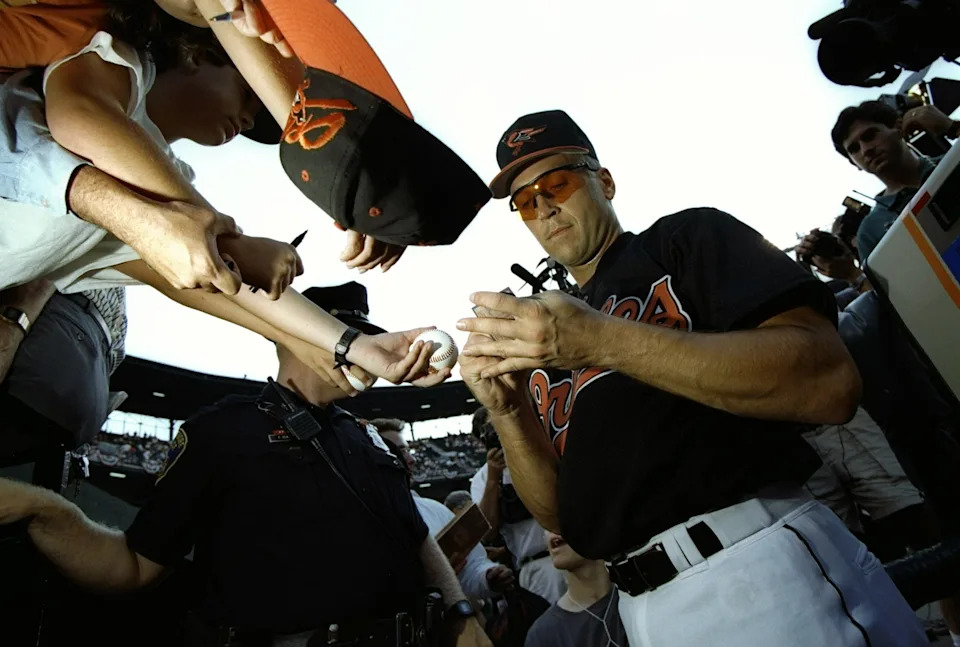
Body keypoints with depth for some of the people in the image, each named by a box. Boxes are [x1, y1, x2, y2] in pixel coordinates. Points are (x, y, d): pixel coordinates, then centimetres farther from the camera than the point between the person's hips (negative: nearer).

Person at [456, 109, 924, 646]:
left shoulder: (690, 237, 2)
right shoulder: (545, 332, 13)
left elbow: (830, 385, -15)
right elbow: (560, 515, 9)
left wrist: (603, 341, -21)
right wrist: (508, 414, -9)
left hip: (764, 566, -4)